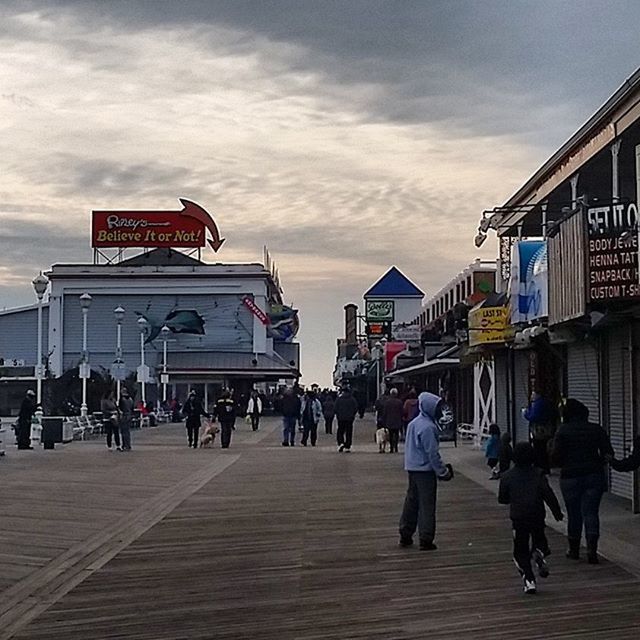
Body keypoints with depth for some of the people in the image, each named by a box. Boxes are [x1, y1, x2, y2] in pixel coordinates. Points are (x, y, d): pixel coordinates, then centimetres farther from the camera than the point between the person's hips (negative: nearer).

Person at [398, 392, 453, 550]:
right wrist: (443, 471, -11)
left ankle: (405, 536, 21)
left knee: (411, 501, 15)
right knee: (427, 505, -2)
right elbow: (433, 453, -19)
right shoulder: (428, 427, -19)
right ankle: (426, 540, 1)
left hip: (412, 467, 9)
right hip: (425, 470, -9)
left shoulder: (413, 423, 11)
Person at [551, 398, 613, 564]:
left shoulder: (563, 431, -7)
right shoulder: (597, 430, 2)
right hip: (594, 476, 2)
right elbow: (608, 454, 2)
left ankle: (574, 550, 20)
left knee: (574, 514, 10)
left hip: (570, 477, -2)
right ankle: (592, 548, -11)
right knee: (591, 512, 3)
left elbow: (555, 458, -9)